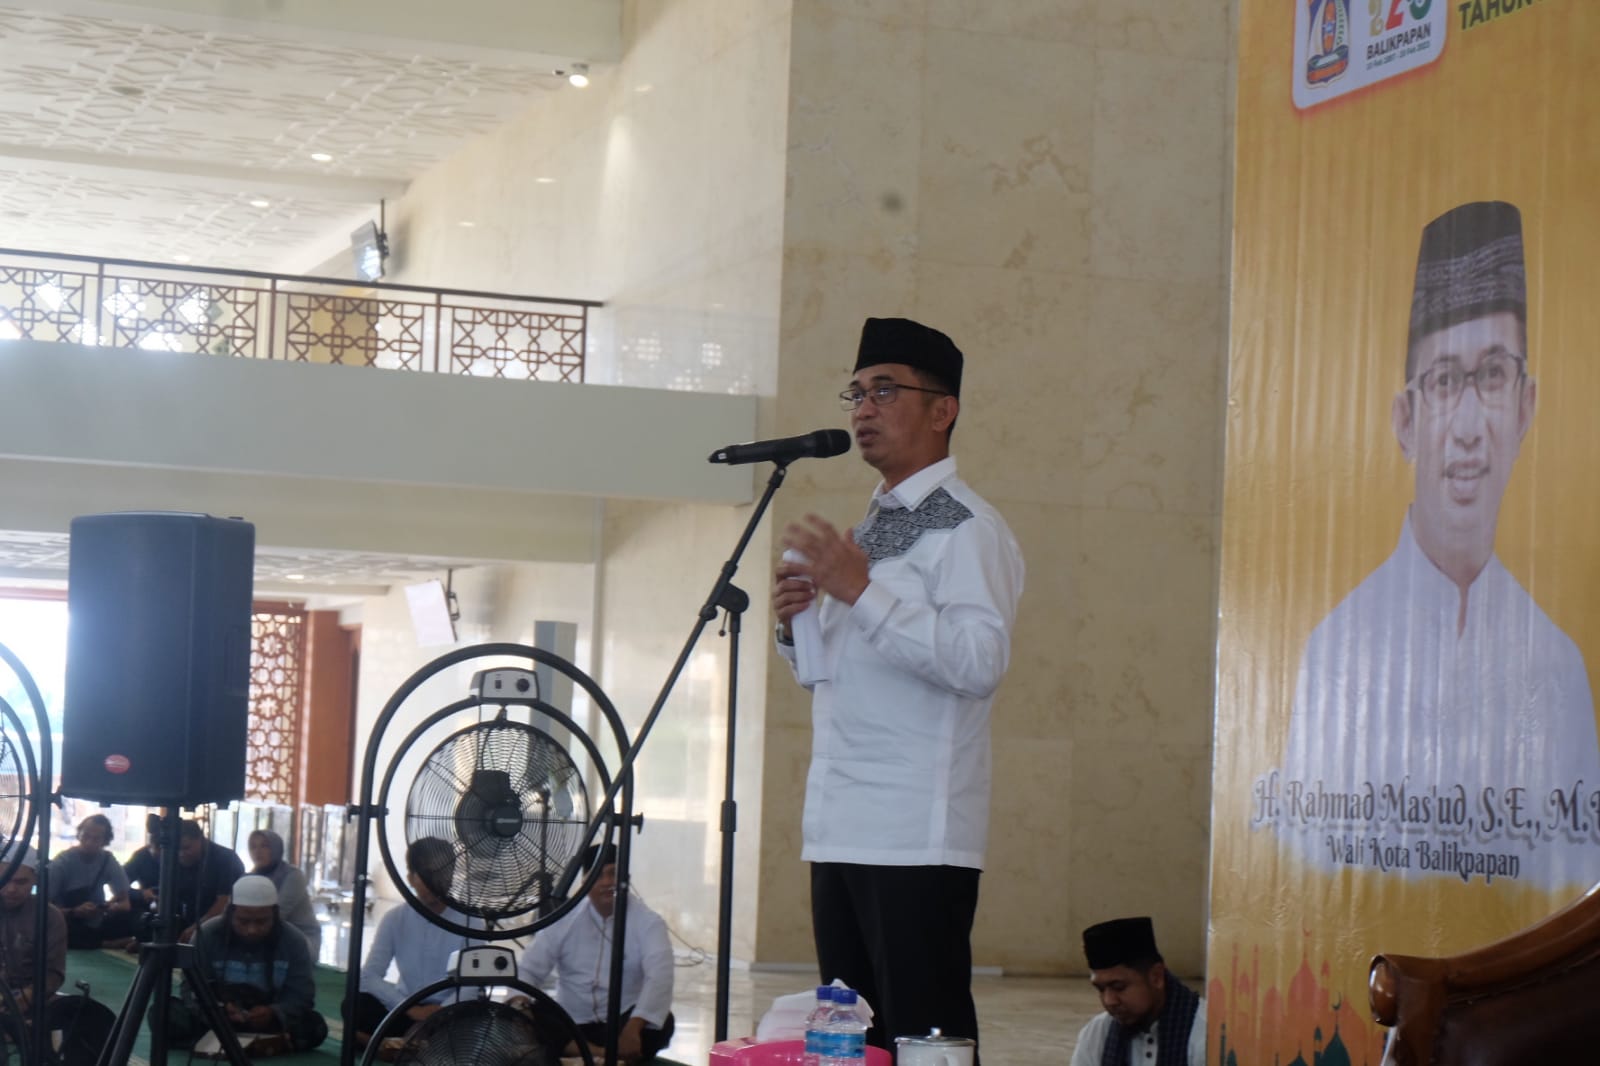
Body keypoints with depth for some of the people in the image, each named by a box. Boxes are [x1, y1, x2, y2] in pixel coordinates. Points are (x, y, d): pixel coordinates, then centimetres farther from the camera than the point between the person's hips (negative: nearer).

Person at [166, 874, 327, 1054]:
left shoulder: (293, 941, -10)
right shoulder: (206, 935, -12)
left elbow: (301, 995, -15)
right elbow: (193, 990, -15)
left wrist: (274, 1014, -37)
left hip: (268, 1021, 0)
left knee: (315, 1027, -28)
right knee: (167, 1014, -29)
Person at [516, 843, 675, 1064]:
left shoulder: (647, 922, -7)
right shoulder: (564, 921, 1)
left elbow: (660, 975, -22)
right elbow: (528, 969, 0)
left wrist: (632, 1029, -39)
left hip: (621, 1024, -2)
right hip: (571, 1026, 2)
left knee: (662, 1020, -33)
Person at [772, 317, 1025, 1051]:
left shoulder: (965, 529, -7)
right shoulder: (869, 528, 21)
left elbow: (980, 661, -21)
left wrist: (861, 591, -21)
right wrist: (796, 628, 7)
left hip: (918, 838, -9)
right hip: (840, 828, 9)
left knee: (923, 1036, -9)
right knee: (851, 1040, 10)